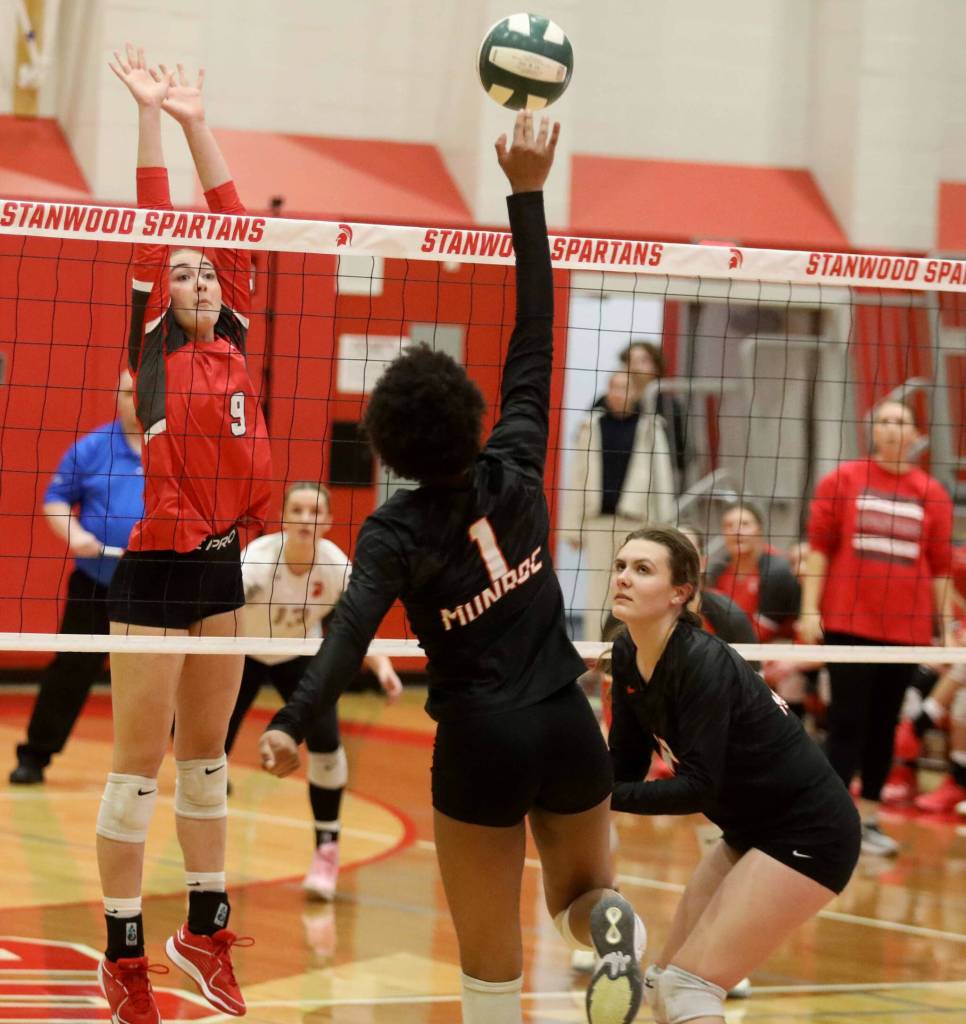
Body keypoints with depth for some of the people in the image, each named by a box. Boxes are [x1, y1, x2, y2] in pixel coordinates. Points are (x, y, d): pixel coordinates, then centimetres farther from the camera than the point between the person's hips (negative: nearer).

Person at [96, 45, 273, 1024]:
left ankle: (205, 929, 24)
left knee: (206, 753, 14)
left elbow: (231, 233, 7)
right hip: (154, 571, -6)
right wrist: (150, 114, -11)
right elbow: (153, 236, -9)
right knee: (139, 763, -2)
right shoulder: (153, 352, -4)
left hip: (221, 566, 6)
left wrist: (198, 121, 4)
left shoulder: (234, 347, 8)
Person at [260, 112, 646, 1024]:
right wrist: (527, 196, 5)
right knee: (580, 896, 23)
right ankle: (614, 926, -14)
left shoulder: (395, 532, -9)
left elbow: (353, 626, -25)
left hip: (481, 743, -3)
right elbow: (535, 340, 3)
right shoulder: (515, 468, -1)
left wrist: (293, 722, -37)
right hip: (566, 726, 3)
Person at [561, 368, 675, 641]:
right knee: (597, 589, 5)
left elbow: (661, 476, 2)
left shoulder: (649, 428, 2)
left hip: (636, 519, -2)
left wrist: (664, 526, -2)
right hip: (598, 518, 2)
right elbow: (578, 477, 8)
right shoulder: (591, 427, 7)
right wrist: (572, 526, 5)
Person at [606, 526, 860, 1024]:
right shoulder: (626, 655, -3)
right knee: (664, 983, 10)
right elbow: (626, 765, 1)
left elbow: (699, 788, -28)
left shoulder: (703, 664, -26)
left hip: (808, 835, -9)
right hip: (751, 831, 9)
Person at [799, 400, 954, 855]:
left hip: (906, 630, 2)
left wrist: (947, 627, 6)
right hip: (848, 625, -2)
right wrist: (810, 609, -4)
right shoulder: (842, 481, 3)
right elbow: (819, 547, 2)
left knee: (884, 726, 9)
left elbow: (940, 567, 8)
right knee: (848, 722, -5)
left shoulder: (932, 495, 6)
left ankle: (868, 818, 19)